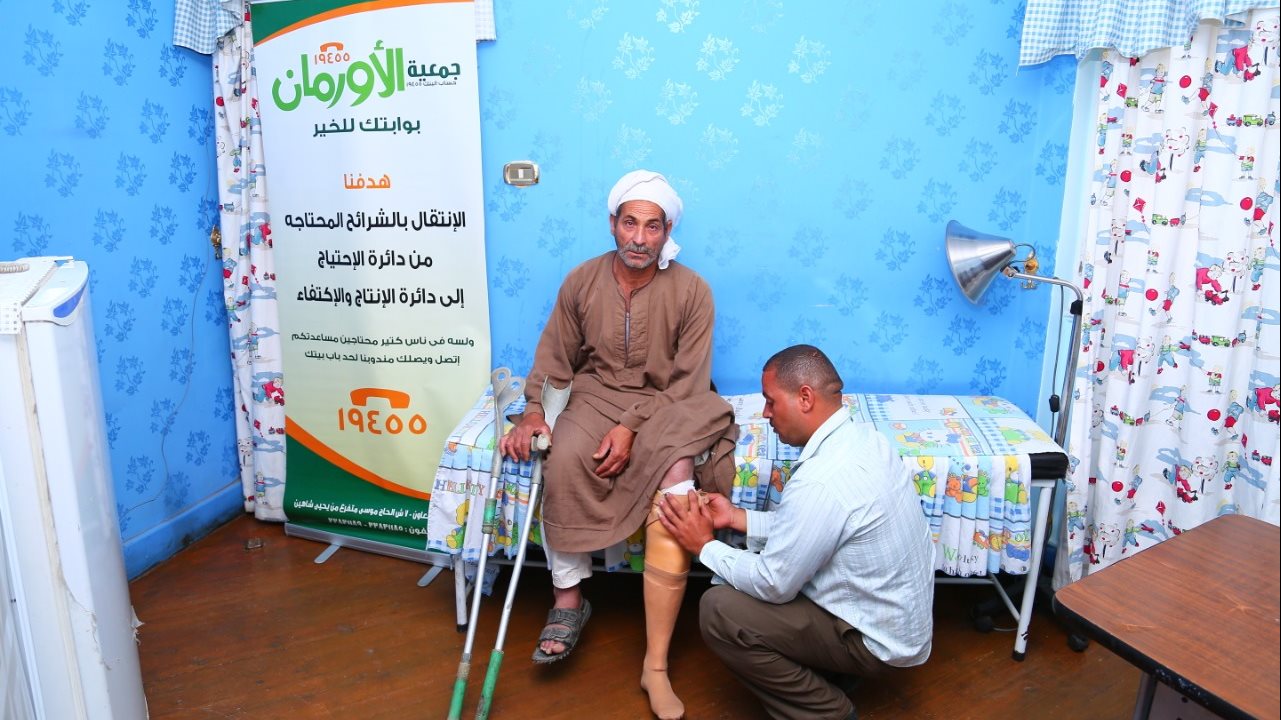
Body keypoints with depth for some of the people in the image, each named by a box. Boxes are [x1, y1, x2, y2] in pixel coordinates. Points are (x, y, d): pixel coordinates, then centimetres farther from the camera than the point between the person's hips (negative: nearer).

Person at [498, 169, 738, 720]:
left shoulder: (691, 290, -6)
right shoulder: (580, 281, 2)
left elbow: (687, 381, -9)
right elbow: (555, 359, 6)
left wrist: (633, 427, -21)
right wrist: (535, 411, -11)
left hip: (665, 406, -2)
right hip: (595, 397, 2)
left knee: (676, 482, -31)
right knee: (563, 457, -32)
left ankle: (656, 665, -26)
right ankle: (568, 596, -11)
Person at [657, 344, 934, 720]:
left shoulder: (820, 481, -32)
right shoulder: (862, 436, -3)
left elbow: (774, 585, -21)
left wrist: (704, 545, -8)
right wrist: (737, 517, 5)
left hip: (876, 636, -9)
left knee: (718, 611, -13)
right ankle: (818, 670, 17)